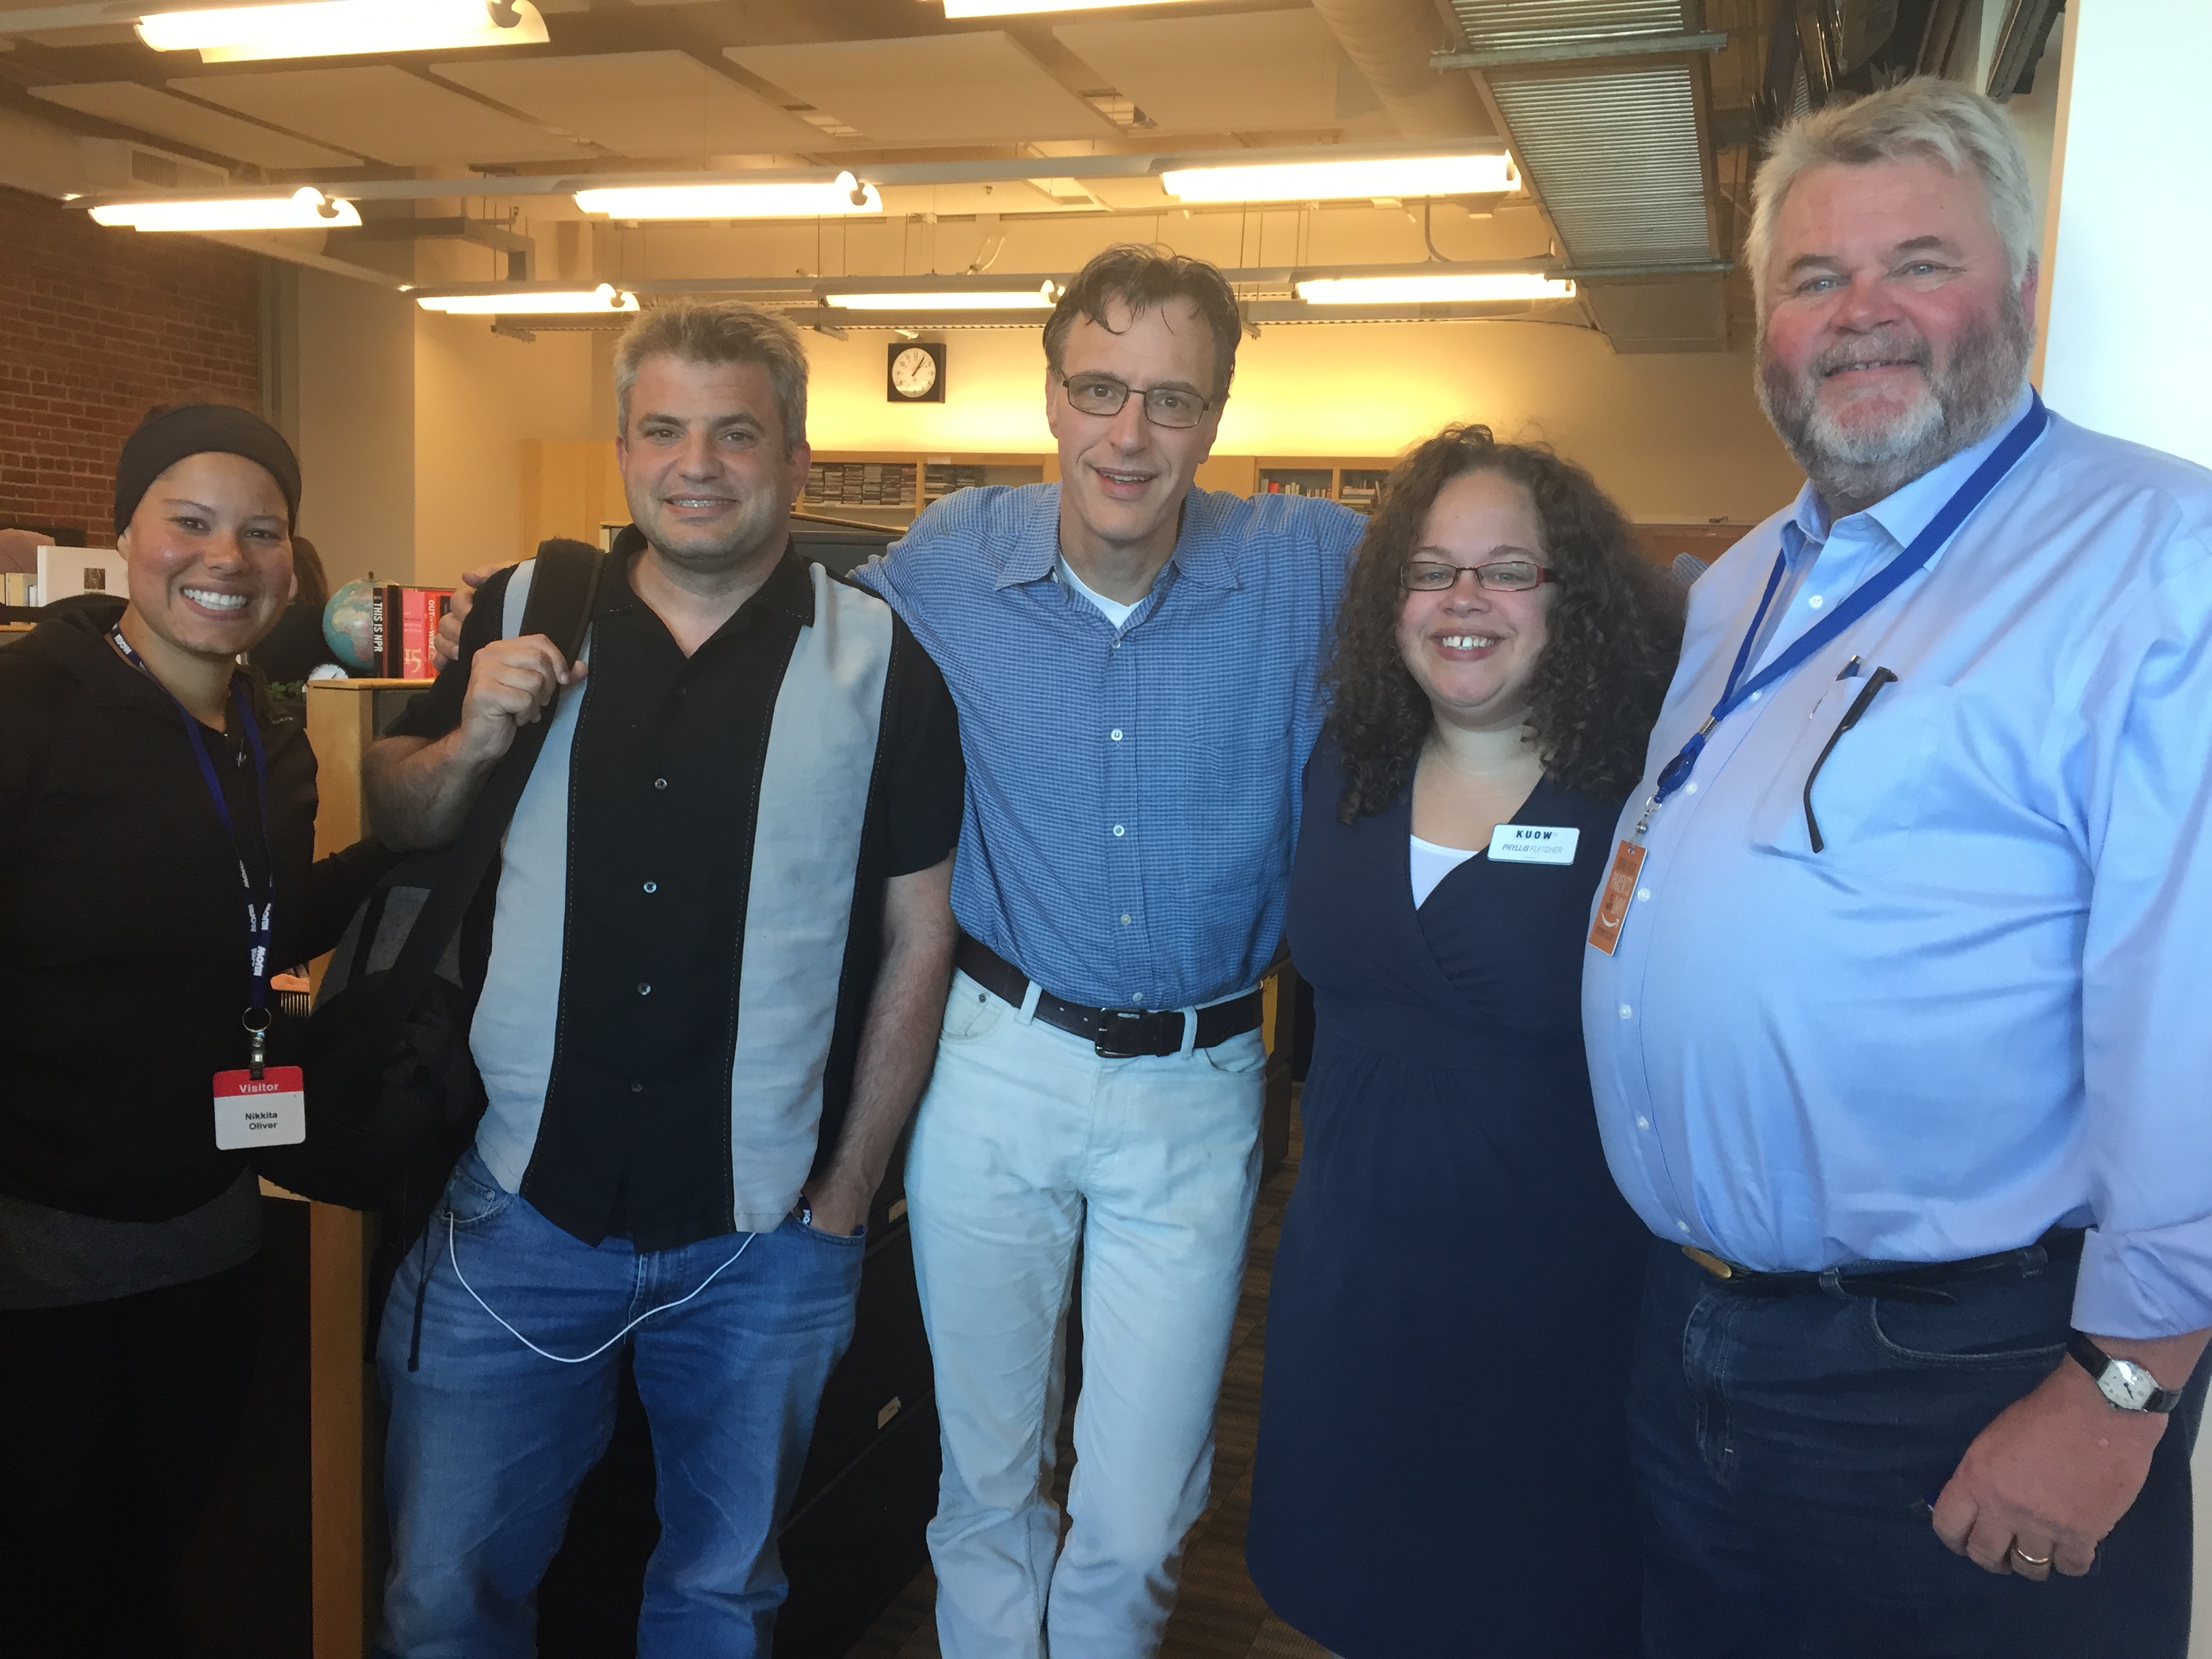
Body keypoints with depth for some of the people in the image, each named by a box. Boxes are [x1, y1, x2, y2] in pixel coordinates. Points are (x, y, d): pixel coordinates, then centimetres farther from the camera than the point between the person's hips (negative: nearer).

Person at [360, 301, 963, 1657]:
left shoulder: (881, 661, -5)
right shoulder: (521, 618, 0)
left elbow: (917, 937, -2)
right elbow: (397, 827, 11)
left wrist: (847, 1193, -2)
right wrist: (473, 739, -11)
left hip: (765, 1239, -1)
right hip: (519, 1205, 1)